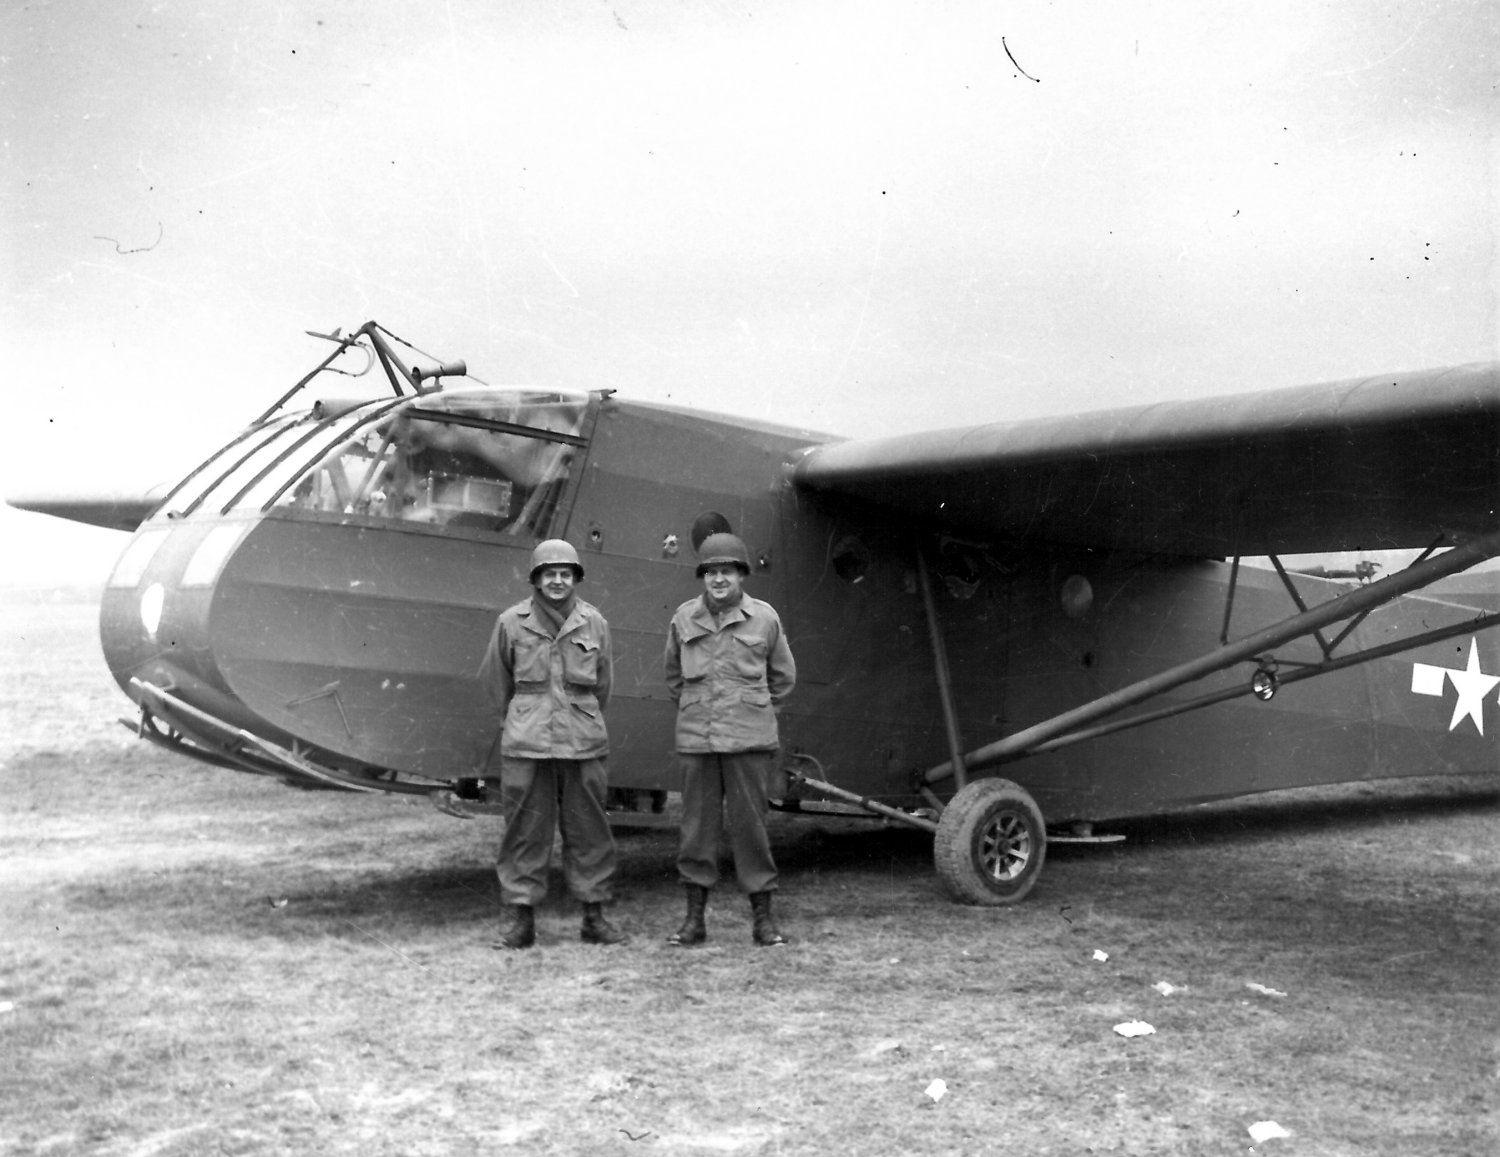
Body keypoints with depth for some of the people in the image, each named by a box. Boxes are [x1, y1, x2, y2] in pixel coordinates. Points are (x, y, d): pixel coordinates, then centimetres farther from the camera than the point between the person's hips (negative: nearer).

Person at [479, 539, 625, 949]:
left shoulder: (594, 623, 5)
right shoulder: (511, 622, 1)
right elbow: (496, 678, 15)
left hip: (584, 743, 1)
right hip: (526, 744, -1)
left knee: (588, 829, 5)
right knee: (525, 829, 1)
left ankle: (594, 916, 14)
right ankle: (519, 919, 9)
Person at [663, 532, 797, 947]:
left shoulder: (764, 618, 0)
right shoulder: (684, 618, 4)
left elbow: (783, 676, 14)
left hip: (748, 741, -2)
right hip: (696, 740, 2)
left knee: (750, 824, 0)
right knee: (696, 825, 4)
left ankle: (763, 919, 10)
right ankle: (694, 920, 13)